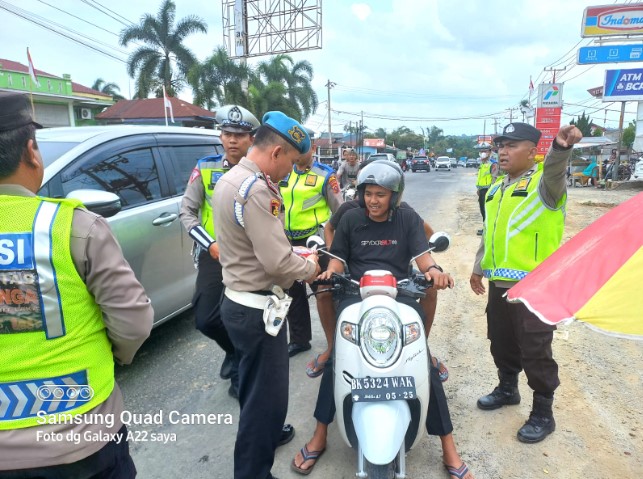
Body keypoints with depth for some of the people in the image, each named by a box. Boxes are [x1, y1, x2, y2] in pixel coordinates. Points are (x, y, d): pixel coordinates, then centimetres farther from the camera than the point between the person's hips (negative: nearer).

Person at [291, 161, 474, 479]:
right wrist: (329, 272, -13)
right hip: (356, 296, 1)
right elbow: (338, 258, 10)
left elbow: (422, 255, -3)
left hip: (400, 296, 0)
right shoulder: (350, 219, 9)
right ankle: (319, 436, 5)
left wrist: (433, 270, -26)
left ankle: (449, 448, 5)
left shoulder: (408, 219, 7)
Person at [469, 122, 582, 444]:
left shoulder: (543, 182, -10)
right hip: (500, 283, 8)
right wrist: (479, 268, 21)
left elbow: (555, 172, -36)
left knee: (535, 353, 3)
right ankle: (507, 389, 43)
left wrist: (561, 147, -57)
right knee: (501, 343, 21)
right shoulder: (497, 189, 14)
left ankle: (543, 414, 22)